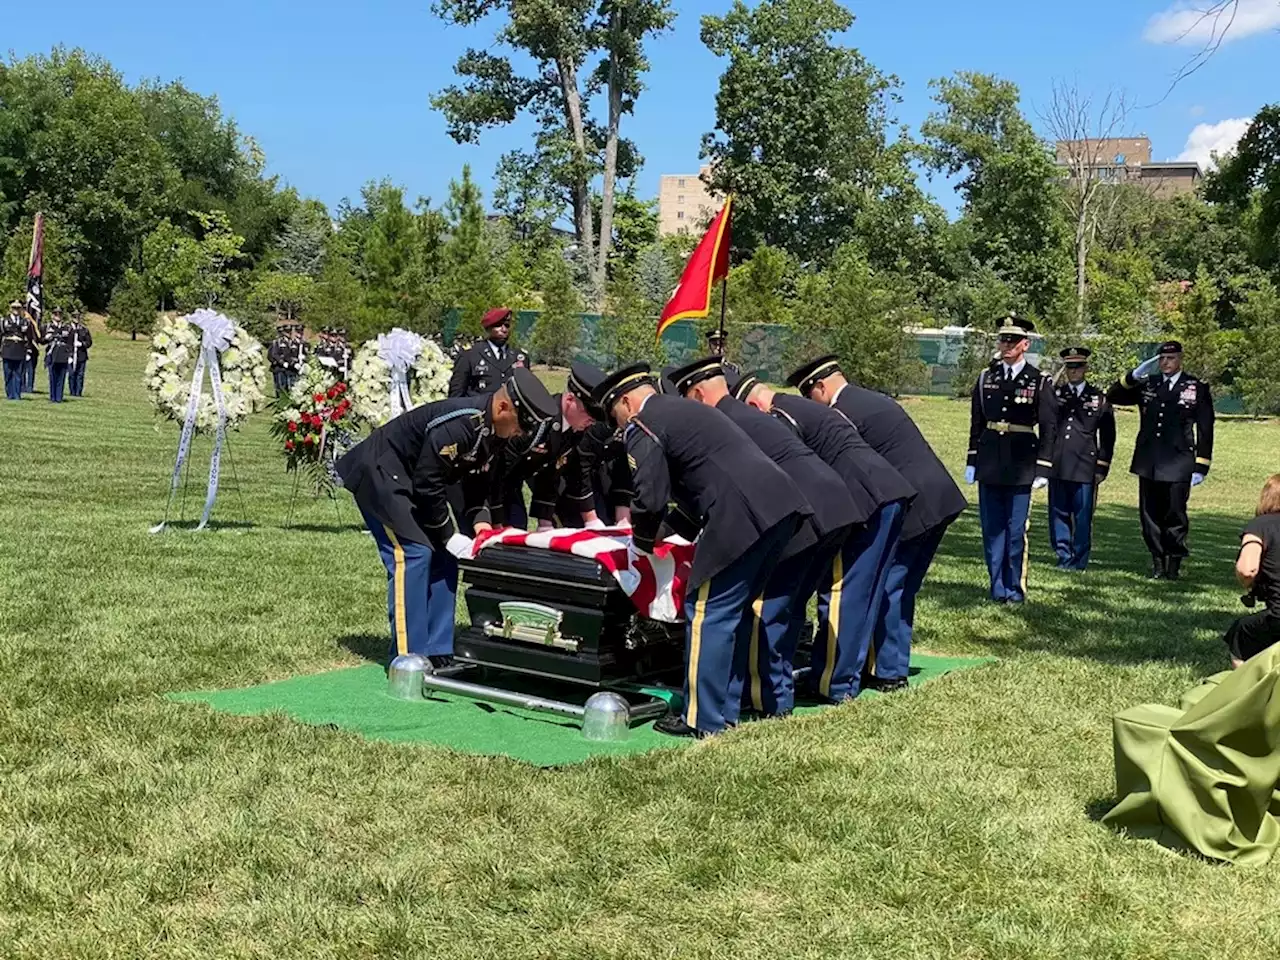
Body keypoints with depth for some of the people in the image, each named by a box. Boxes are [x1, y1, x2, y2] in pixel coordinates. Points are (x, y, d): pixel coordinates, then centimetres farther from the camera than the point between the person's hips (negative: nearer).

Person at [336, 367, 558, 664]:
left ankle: (436, 653, 8)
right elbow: (427, 486, -27)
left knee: (442, 558, 4)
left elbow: (476, 480, 8)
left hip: (408, 480, 10)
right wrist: (449, 537, -18)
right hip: (378, 473, -10)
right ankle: (408, 659, -14)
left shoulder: (490, 430, -3)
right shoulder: (456, 425, -32)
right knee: (413, 554, -17)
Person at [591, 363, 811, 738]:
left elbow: (650, 498, -5)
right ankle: (726, 707, 24)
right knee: (735, 611, 18)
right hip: (780, 504, 9)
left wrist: (642, 543, 12)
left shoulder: (642, 427, 2)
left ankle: (703, 720, 4)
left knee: (708, 613, -1)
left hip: (743, 517, -9)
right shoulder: (687, 410, 30)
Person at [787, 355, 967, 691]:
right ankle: (894, 664, 24)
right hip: (939, 499, 9)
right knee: (902, 588, 16)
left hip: (910, 505, -9)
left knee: (886, 588, 0)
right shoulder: (873, 400, 19)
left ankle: (888, 672, 5)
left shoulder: (841, 414, -10)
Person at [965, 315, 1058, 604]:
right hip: (989, 464, 3)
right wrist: (971, 461, 9)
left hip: (1021, 467, -3)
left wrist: (1043, 469, -7)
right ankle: (998, 588, 15)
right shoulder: (987, 378, 7)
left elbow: (1048, 428, -2)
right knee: (992, 529, 7)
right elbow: (976, 422, 12)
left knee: (1016, 530, 0)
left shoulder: (1040, 382, -2)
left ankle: (1015, 588, 11)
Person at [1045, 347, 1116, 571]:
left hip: (1084, 467, -2)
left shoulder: (1099, 399, 7)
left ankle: (1079, 560, 8)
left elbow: (1107, 437, 7)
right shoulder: (1054, 394, 11)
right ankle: (1064, 557, 14)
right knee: (1058, 514, 4)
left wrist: (1102, 467, 2)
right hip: (1057, 466, 2)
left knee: (1082, 516, 0)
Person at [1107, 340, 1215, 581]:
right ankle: (1158, 562, 15)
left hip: (1178, 465, -3)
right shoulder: (1147, 384, 10)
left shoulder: (1198, 389, 3)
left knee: (1175, 515, -3)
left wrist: (1201, 467, -3)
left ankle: (1174, 563, 7)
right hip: (1148, 463, 3)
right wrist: (1134, 376, -8)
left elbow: (1205, 431, 2)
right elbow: (1113, 397, 7)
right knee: (1150, 516, 6)